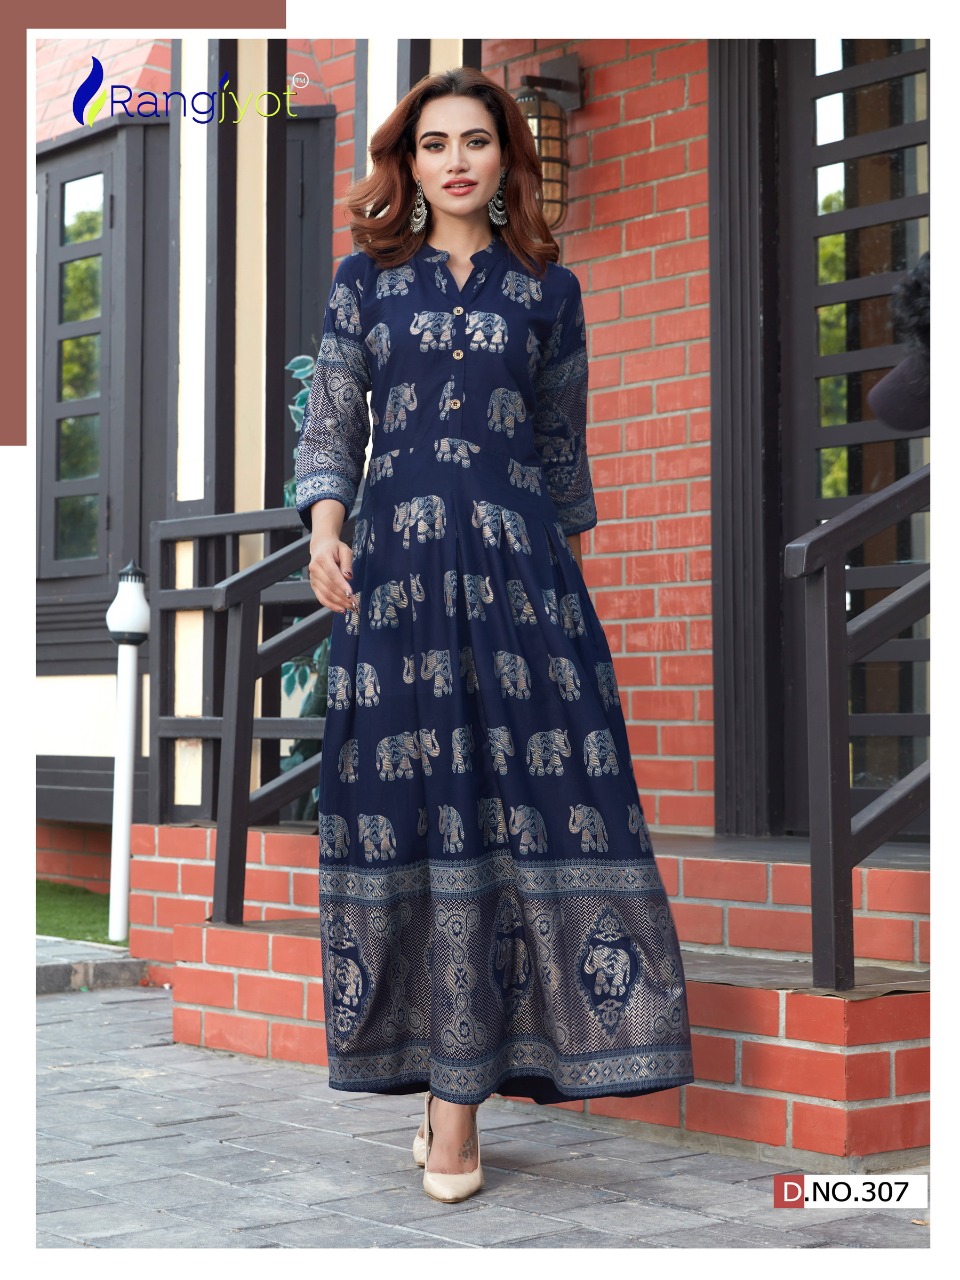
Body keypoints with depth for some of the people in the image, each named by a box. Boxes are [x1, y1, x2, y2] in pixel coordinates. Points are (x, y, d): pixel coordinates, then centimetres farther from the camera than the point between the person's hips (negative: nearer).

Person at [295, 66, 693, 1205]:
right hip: (396, 564, 0)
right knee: (414, 800, -3)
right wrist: (325, 533, -8)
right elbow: (329, 427, 9)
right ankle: (452, 1079, 5)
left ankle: (456, 1088, -3)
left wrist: (569, 560, 15)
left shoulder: (546, 289, 11)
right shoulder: (365, 281, 11)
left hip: (519, 560, 0)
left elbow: (563, 444, 16)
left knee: (519, 796, -8)